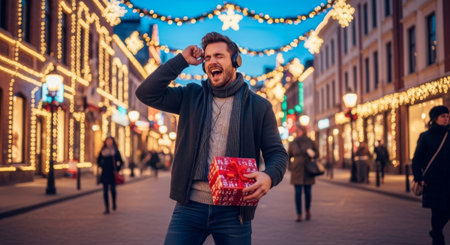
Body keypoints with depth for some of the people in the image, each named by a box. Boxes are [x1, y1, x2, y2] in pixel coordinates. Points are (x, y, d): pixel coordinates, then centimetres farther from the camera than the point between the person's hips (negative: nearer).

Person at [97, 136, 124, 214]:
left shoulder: (116, 151, 4)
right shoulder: (102, 151, 8)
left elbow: (121, 162, 7)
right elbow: (98, 161, 18)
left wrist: (117, 169, -3)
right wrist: (102, 166, 4)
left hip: (113, 173, -2)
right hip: (105, 173, 2)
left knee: (113, 189, -10)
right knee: (105, 191, -1)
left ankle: (114, 203, 19)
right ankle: (107, 208, 3)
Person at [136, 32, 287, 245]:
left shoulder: (259, 107, 4)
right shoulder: (191, 97, 10)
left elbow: (277, 153, 3)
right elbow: (146, 93, 0)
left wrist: (269, 176, -20)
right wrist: (182, 60, 0)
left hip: (233, 211, -1)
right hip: (189, 206, 1)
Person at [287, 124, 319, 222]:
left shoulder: (310, 142, 2)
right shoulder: (292, 143, 4)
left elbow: (317, 154, 11)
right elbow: (288, 157, 14)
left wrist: (313, 154, -11)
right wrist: (290, 167, 3)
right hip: (297, 171, 0)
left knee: (307, 192, 4)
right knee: (298, 193, -5)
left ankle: (308, 210, 29)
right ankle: (299, 215, 1)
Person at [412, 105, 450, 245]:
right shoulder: (425, 137, -2)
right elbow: (417, 159, -2)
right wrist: (420, 178, -12)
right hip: (433, 181, -4)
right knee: (437, 211, -3)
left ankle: (435, 232, 29)